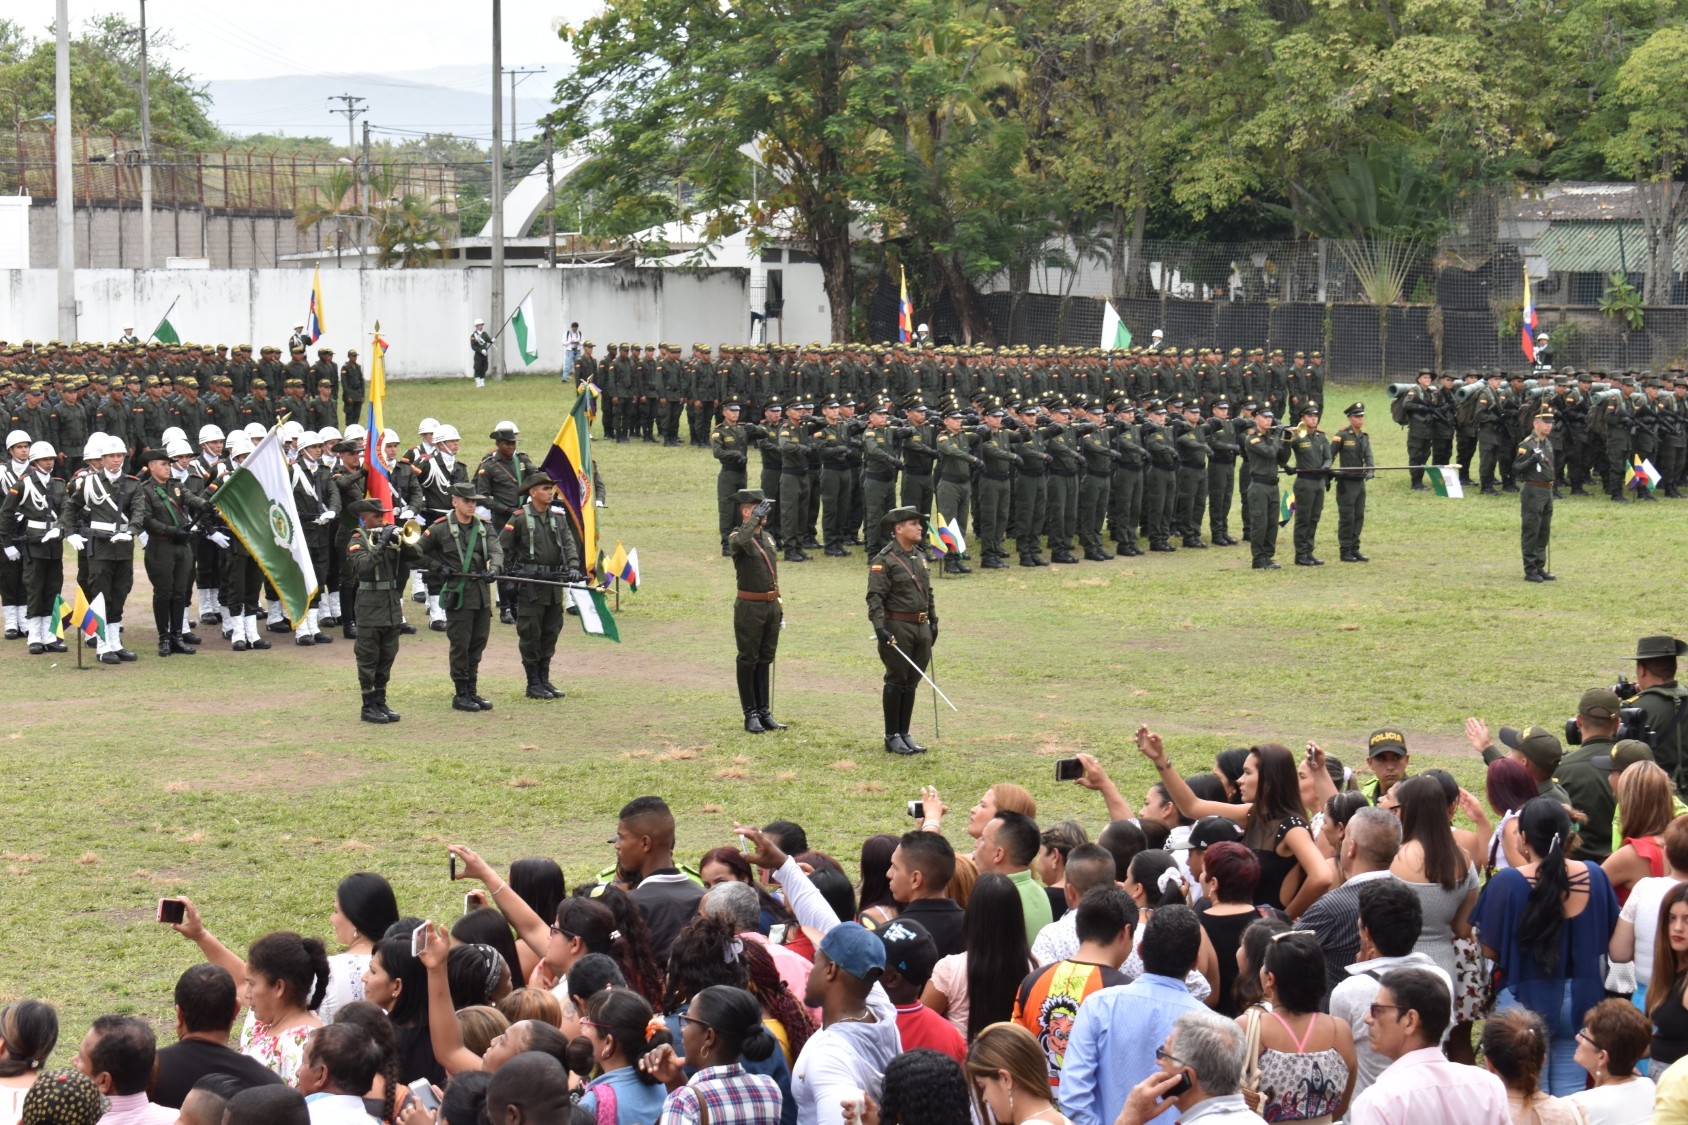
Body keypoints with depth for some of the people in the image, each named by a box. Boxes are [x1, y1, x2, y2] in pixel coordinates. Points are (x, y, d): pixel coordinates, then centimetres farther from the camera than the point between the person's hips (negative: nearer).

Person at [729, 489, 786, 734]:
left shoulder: (768, 538, 12)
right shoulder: (737, 538, -10)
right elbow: (742, 540, -38)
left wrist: (779, 606, 18)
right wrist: (756, 518, -33)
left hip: (771, 606, 7)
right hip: (750, 608, -7)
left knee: (765, 660, 12)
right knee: (748, 661, 1)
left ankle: (764, 712, 18)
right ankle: (751, 715, 6)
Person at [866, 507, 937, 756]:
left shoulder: (920, 556, 14)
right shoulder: (884, 560, -11)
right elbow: (875, 597, -15)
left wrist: (933, 620, 19)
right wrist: (879, 627, -23)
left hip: (921, 628, 7)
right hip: (898, 628, -7)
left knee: (911, 683, 11)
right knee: (896, 682, -1)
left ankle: (904, 734, 18)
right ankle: (892, 737, 6)